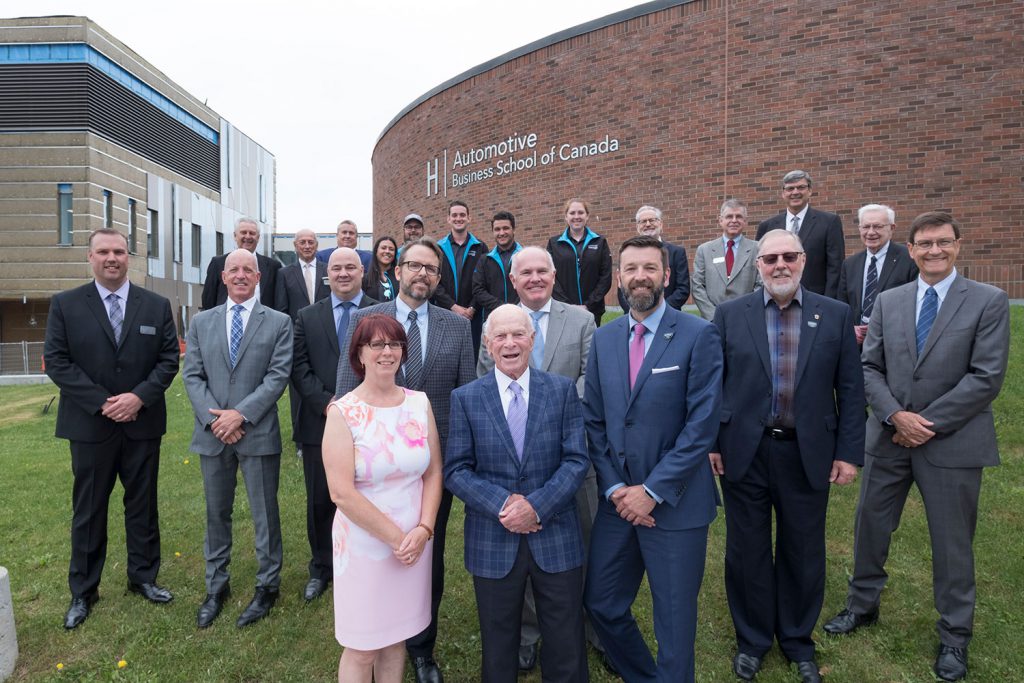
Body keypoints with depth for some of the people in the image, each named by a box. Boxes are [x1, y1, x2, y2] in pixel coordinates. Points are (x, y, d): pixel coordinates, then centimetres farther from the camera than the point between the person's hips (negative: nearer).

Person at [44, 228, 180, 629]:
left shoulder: (156, 306, 3)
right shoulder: (65, 305, 0)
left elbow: (169, 358, 0)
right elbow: (56, 361, -5)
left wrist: (139, 396, -14)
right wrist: (103, 403, -14)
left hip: (142, 423, 1)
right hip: (90, 426, -1)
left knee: (143, 505, 12)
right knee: (88, 509, 10)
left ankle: (143, 577, 29)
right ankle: (82, 592, 26)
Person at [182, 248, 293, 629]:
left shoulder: (278, 323, -1)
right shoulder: (201, 323, 9)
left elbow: (278, 376, -9)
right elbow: (192, 375, 3)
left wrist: (241, 413, -16)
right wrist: (213, 417, -11)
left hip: (258, 433, -3)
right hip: (212, 434, 3)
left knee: (265, 514, 7)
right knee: (216, 513, 16)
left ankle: (267, 586, 25)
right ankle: (216, 587, 33)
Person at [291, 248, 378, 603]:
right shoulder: (308, 317, 8)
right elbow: (299, 368, 1)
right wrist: (327, 403, -13)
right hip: (320, 424, 2)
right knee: (320, 502, 13)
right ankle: (321, 569, 32)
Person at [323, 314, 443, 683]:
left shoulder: (419, 403, 0)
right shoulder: (343, 412, -12)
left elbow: (433, 473, 3)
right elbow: (341, 493, -16)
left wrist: (423, 530, -10)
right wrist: (395, 537, -14)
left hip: (415, 542, 4)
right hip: (364, 544, -3)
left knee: (397, 636, 19)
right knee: (362, 648, 10)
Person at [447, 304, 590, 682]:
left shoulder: (563, 389, -2)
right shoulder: (465, 398, -1)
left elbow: (577, 459, -6)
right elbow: (456, 470, -4)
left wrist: (536, 506, -17)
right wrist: (502, 504, -18)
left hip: (556, 537, 0)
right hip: (493, 541, 0)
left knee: (566, 647, 14)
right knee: (498, 645, 18)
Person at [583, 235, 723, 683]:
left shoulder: (698, 336, -9)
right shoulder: (604, 338, 6)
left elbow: (702, 424, -13)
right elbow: (593, 420, 5)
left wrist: (653, 490, -15)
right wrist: (614, 488, -5)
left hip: (676, 503, -4)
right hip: (618, 500, 5)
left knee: (675, 620, 9)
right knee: (600, 604, 16)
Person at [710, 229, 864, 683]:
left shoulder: (835, 315, 1)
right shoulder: (730, 314, -1)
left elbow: (850, 389, 2)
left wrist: (849, 452, -2)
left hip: (809, 455, 1)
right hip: (744, 453, 0)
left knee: (803, 552, 15)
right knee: (747, 551, 12)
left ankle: (797, 640, 38)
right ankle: (752, 639, 34)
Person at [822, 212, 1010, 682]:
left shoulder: (989, 301, -5)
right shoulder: (887, 301, 5)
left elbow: (987, 377, -12)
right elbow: (869, 367, 2)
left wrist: (929, 423, -15)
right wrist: (896, 415, -12)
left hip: (952, 442, -3)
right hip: (889, 437, 3)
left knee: (952, 543, 10)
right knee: (870, 525, 14)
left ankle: (954, 635, 32)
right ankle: (863, 605, 36)